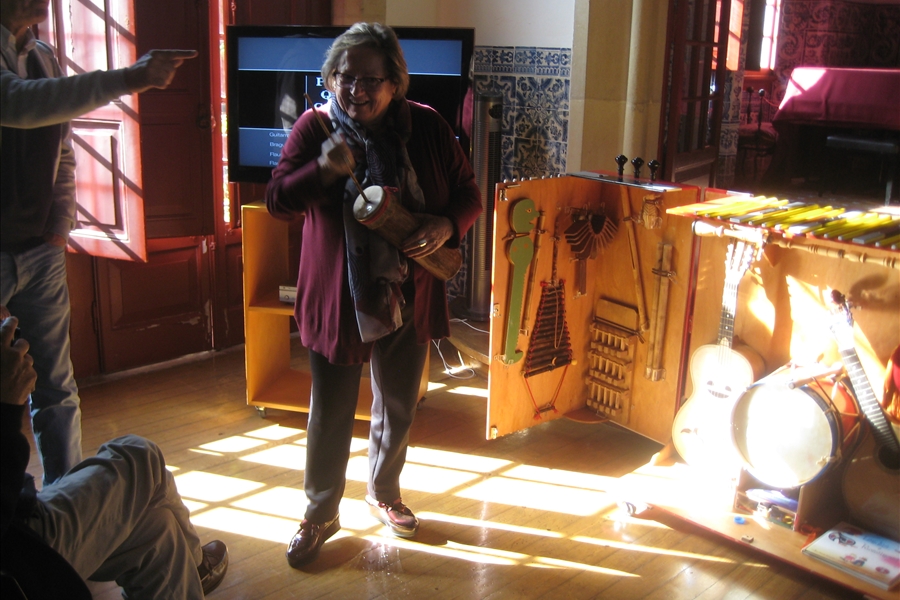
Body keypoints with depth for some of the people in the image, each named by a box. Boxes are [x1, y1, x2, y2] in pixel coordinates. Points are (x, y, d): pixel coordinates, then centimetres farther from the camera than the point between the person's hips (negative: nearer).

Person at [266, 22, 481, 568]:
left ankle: (384, 492, 43)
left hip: (410, 295, 2)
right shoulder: (315, 126, -7)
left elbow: (468, 193, 2)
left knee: (398, 406, 18)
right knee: (331, 413, 8)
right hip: (339, 298, -2)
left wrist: (446, 225, -19)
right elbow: (277, 200, -9)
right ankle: (321, 515, 28)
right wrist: (323, 170, -27)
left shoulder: (427, 127, -5)